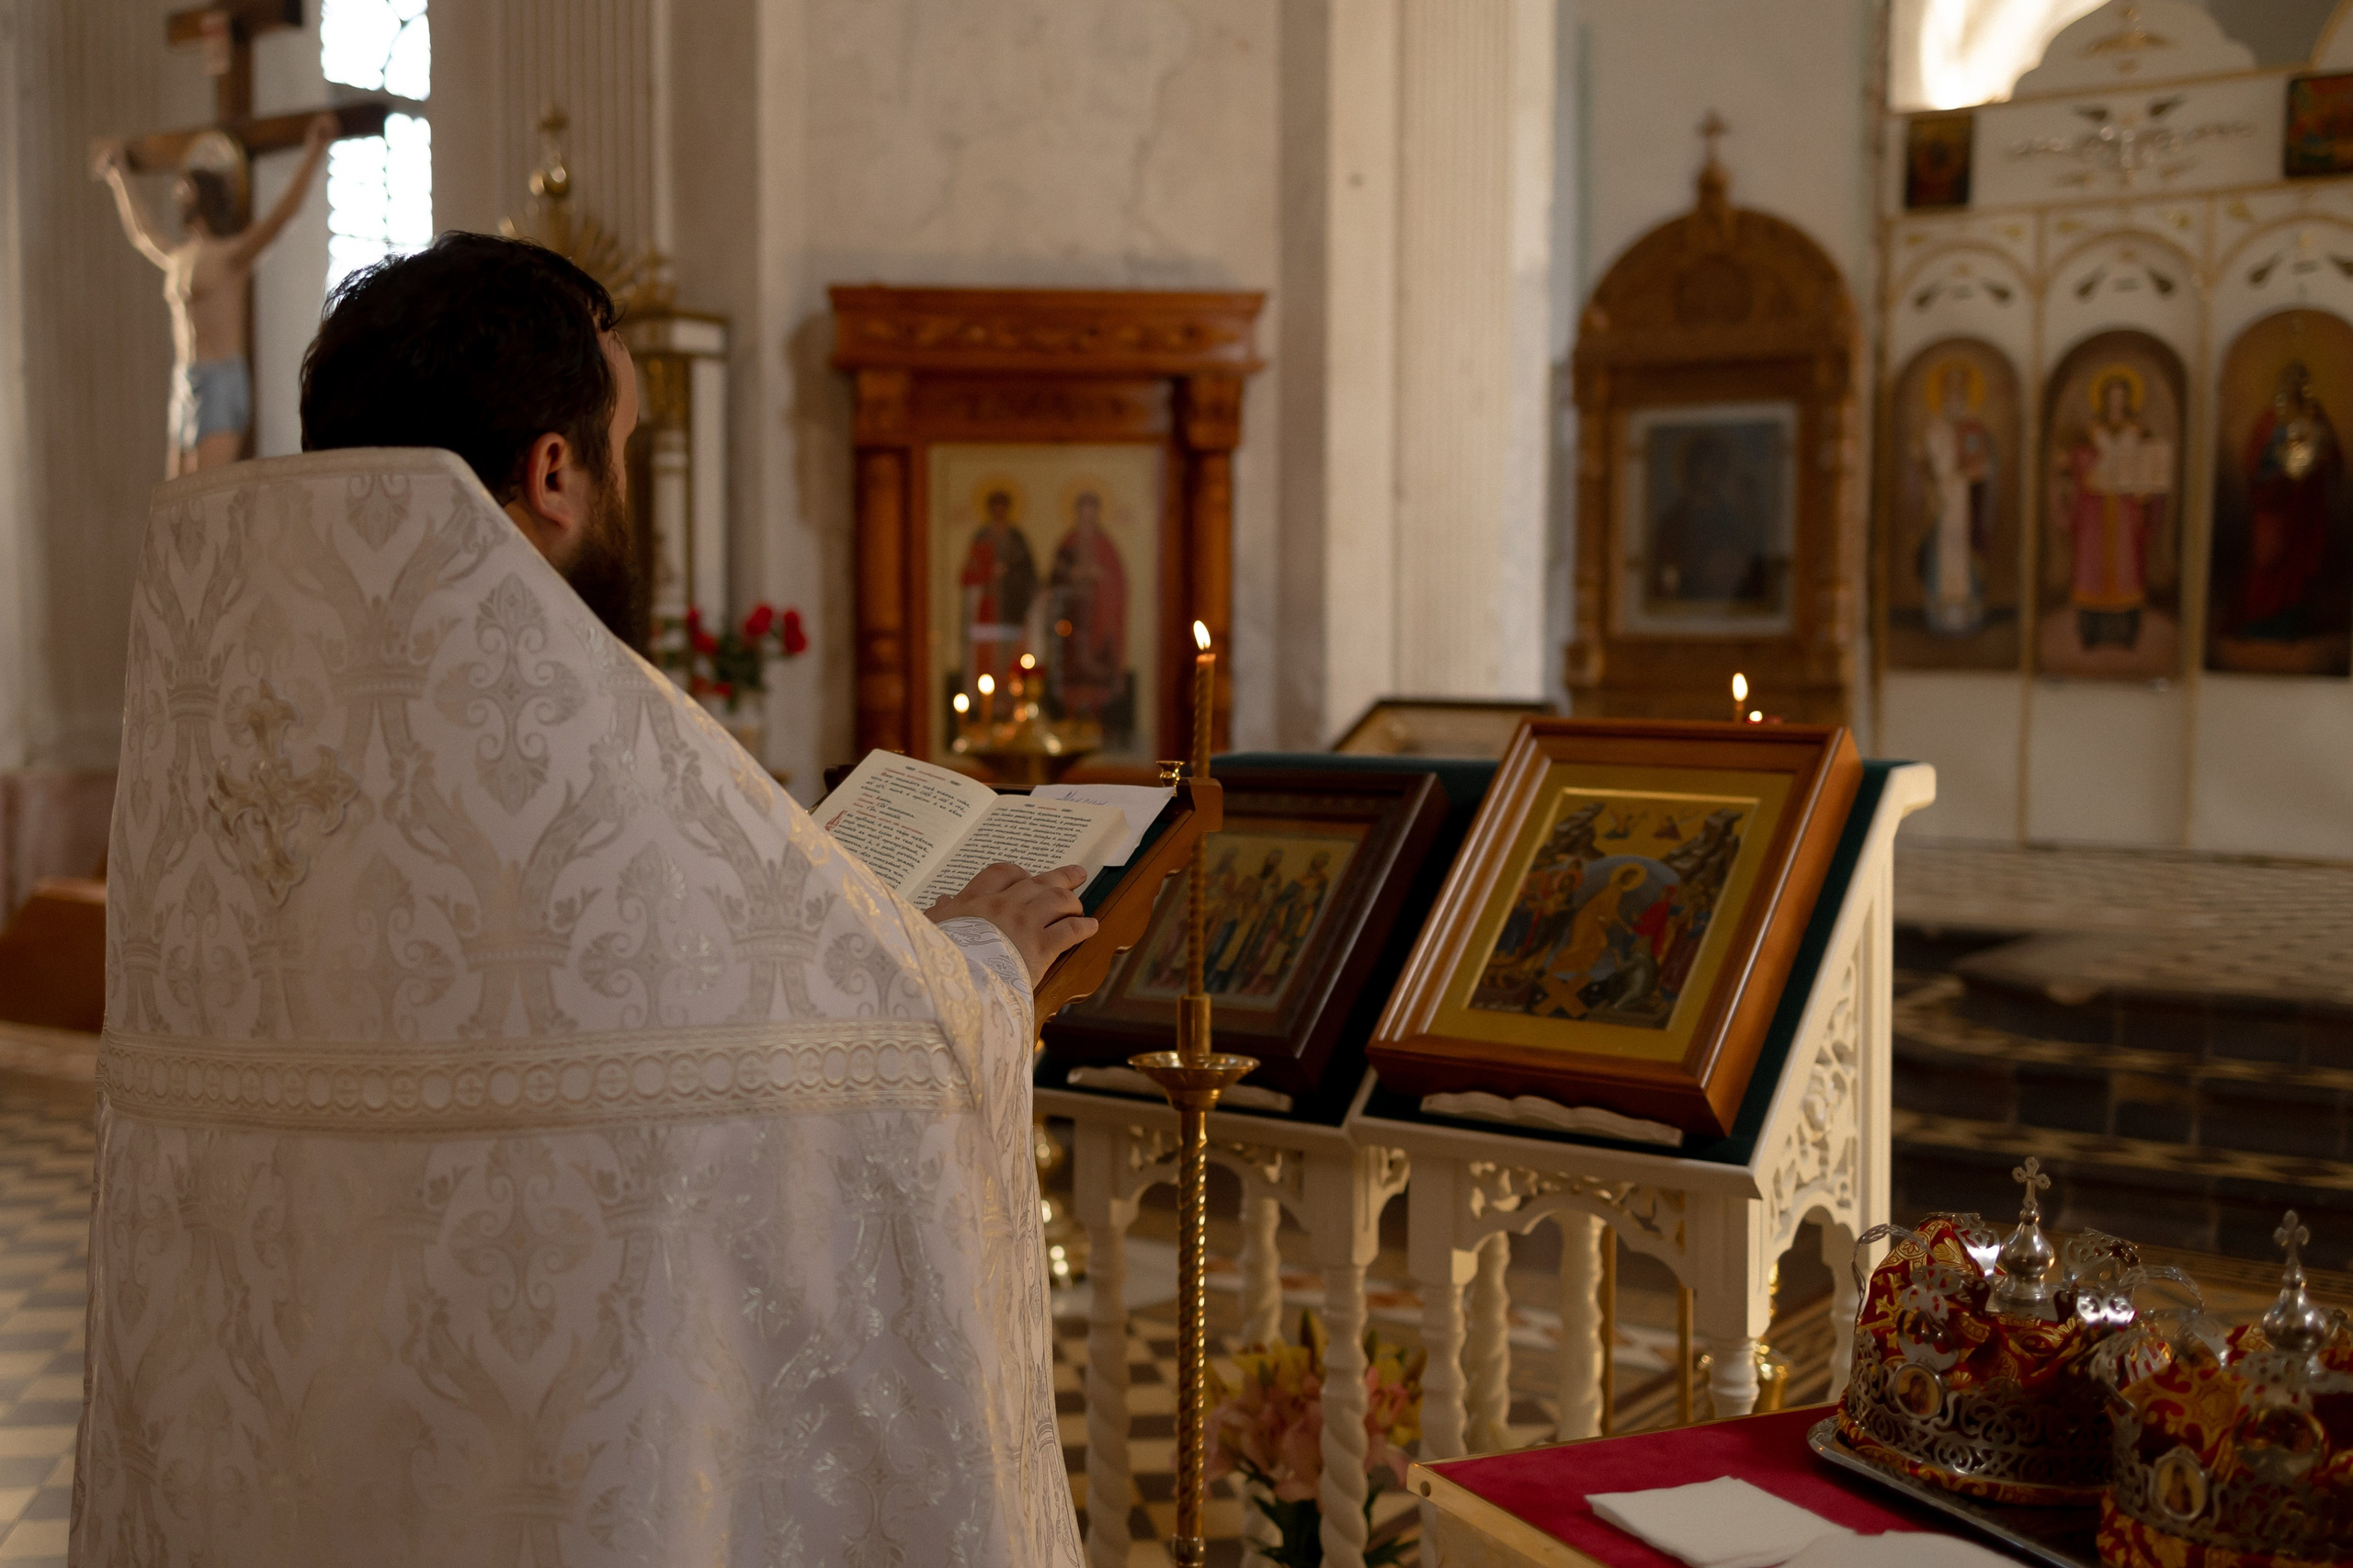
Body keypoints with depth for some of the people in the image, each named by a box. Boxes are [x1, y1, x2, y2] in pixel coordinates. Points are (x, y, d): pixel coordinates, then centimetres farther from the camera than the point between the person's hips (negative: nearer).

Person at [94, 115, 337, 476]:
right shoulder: (177, 259, 19)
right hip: (184, 384, 8)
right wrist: (119, 178, 50)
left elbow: (282, 213, -16)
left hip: (222, 382, -8)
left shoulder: (232, 254, -3)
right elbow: (141, 232, 39)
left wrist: (313, 154, -24)